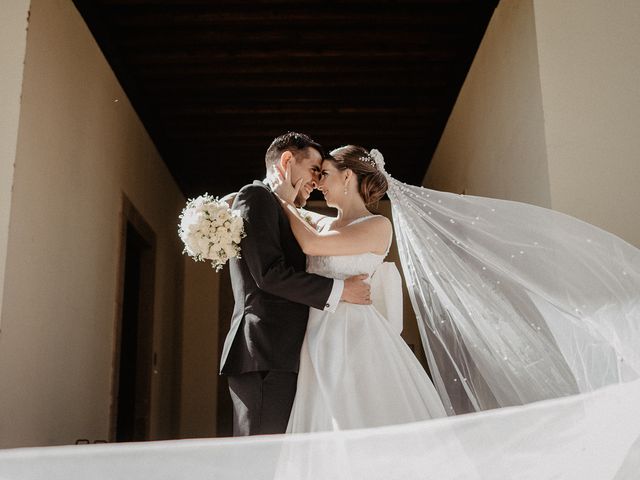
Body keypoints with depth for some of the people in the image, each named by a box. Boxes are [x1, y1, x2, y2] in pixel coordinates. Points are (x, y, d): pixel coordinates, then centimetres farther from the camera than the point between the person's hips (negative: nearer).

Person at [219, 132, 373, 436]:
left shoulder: (283, 214, 27)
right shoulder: (256, 196, -2)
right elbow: (269, 274, -14)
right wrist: (340, 290, -7)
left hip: (282, 358, 9)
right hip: (265, 357, -9)